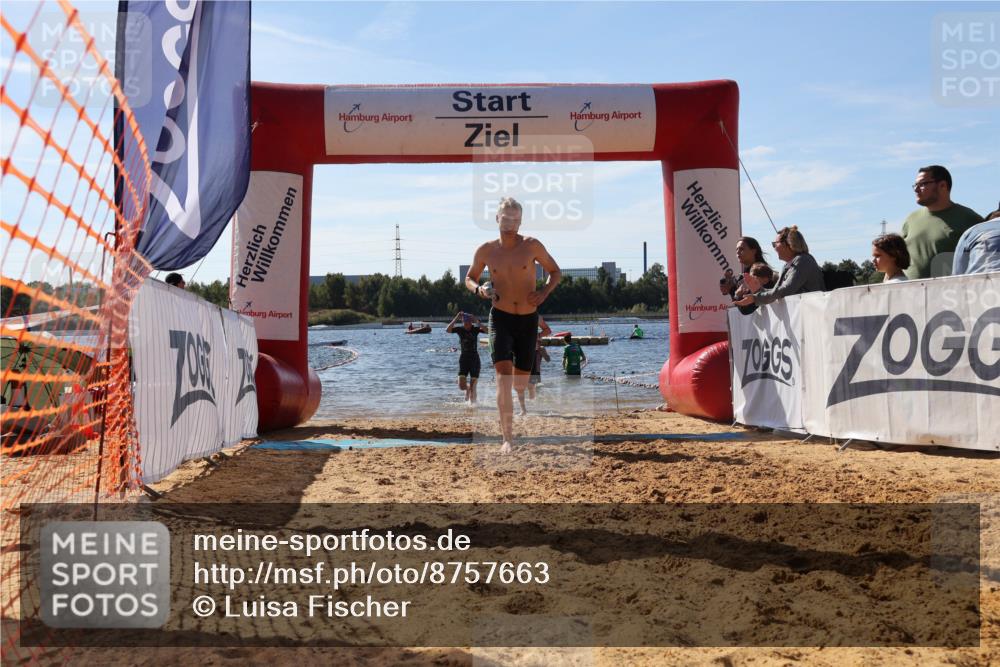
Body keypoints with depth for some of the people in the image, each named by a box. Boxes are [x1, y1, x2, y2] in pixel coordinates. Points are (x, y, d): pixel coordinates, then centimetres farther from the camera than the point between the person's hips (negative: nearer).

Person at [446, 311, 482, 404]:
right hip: (464, 359, 1)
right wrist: (457, 317, -21)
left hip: (474, 359, -1)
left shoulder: (475, 329, -4)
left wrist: (477, 321, -28)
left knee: (472, 387, -5)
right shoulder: (460, 330, -2)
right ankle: (467, 388, 27)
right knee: (461, 386, -9)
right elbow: (448, 330, -20)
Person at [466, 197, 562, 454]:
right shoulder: (486, 251, -1)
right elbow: (469, 278, 13)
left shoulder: (532, 246, -5)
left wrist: (545, 291, -12)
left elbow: (555, 271, 7)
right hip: (500, 318, -1)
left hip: (528, 319, 1)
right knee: (503, 376, -18)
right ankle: (508, 438, -16)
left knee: (521, 382, 10)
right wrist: (478, 289, -10)